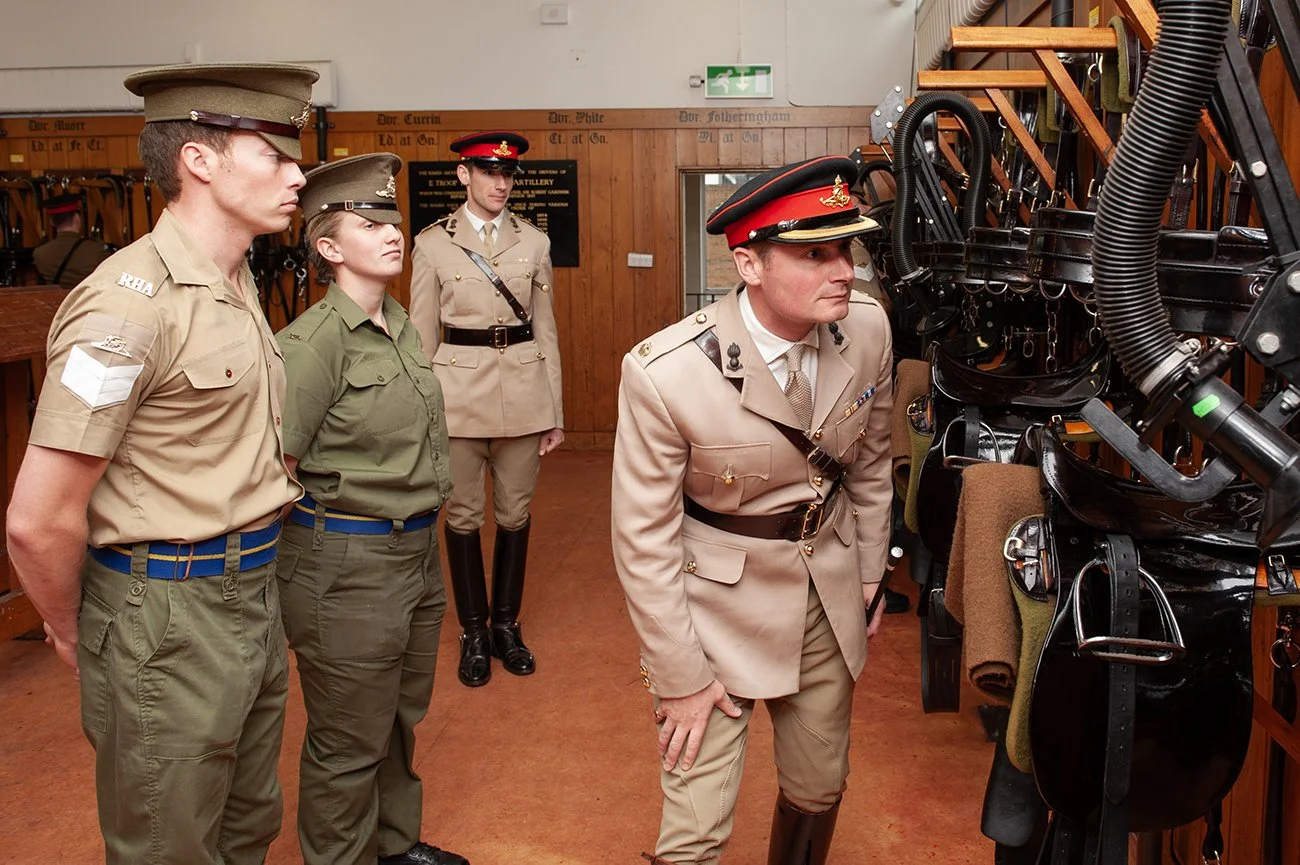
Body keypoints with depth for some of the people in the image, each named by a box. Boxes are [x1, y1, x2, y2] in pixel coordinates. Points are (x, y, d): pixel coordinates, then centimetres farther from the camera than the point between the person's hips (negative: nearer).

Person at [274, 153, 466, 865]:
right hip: (347, 563, -8)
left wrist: (417, 534, 17)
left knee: (401, 718, 24)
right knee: (350, 744, 9)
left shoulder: (398, 323, 6)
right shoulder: (313, 341, -19)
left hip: (416, 551, 8)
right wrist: (326, 529, -8)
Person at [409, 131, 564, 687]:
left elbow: (546, 330, 8)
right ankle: (474, 631, 22)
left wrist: (555, 412, 6)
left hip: (523, 391, 2)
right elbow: (422, 336, 2)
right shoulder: (433, 244, 0)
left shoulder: (534, 242, 5)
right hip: (459, 390, -2)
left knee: (515, 513, 9)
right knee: (463, 515, 6)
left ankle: (507, 625, 26)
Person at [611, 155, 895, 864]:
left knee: (818, 793, 22)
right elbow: (644, 537, -17)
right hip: (715, 606, -4)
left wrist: (871, 576, 13)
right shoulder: (664, 372, -27)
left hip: (829, 598, 5)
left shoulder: (868, 329, -11)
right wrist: (680, 677, -11)